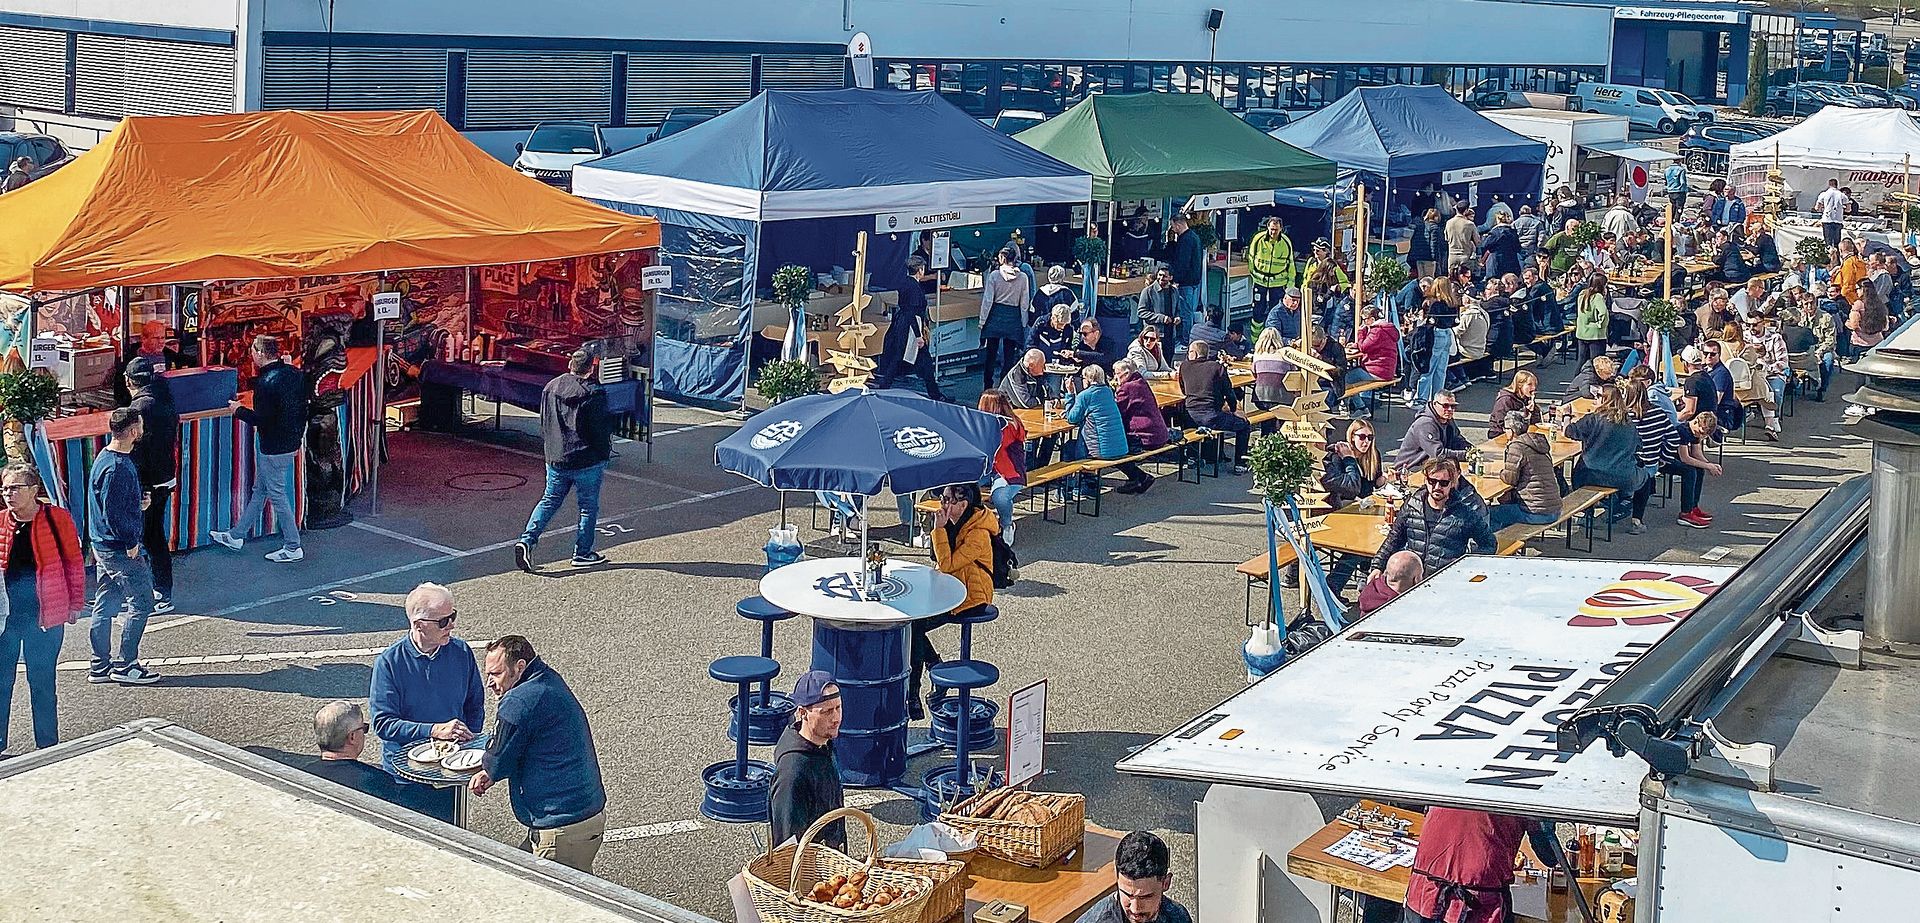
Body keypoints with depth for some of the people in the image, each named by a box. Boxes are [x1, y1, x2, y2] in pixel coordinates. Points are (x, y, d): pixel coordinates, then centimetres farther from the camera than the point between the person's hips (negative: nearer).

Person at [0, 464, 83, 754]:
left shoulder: (57, 519, -4)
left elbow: (74, 563, 2)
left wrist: (75, 604, 3)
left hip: (45, 615, -2)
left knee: (42, 681, 7)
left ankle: (48, 747, 18)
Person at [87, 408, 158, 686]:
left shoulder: (106, 459, 10)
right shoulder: (118, 468, -22)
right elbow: (113, 514, -24)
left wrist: (139, 502, 7)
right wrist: (131, 543, -15)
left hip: (103, 546, 10)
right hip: (120, 548, -10)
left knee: (105, 605, 14)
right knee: (141, 602, -1)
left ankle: (101, 666, 21)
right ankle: (125, 665, 4)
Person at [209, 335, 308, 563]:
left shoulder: (266, 382, -22)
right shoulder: (295, 374, 3)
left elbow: (260, 419, -22)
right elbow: (303, 409, 10)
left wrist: (239, 410, -5)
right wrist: (297, 438, 20)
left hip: (273, 448, -9)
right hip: (290, 443, 9)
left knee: (277, 495, 2)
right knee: (259, 491, 19)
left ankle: (292, 548, 8)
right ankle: (236, 536, 32)